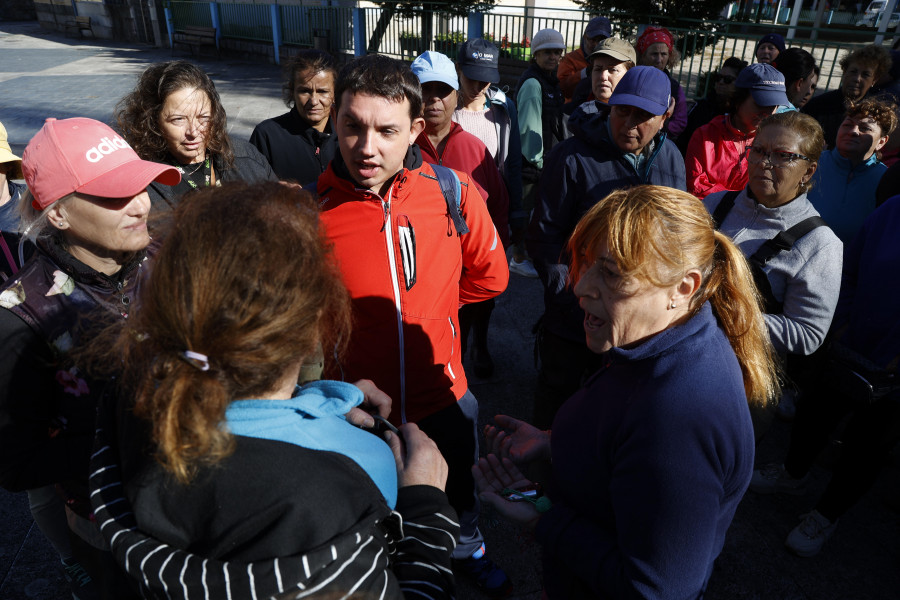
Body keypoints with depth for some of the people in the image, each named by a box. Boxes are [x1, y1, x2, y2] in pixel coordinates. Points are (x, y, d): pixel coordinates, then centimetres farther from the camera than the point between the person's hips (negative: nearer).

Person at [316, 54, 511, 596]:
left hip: (444, 395, 2)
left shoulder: (453, 192, -16)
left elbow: (489, 275, 1)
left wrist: (426, 302, 2)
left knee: (457, 490, 31)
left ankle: (468, 548, 64)